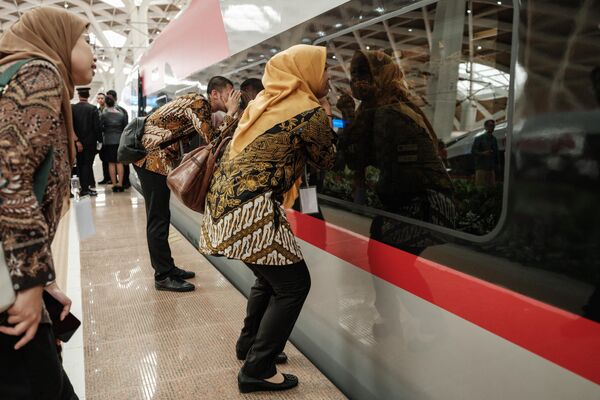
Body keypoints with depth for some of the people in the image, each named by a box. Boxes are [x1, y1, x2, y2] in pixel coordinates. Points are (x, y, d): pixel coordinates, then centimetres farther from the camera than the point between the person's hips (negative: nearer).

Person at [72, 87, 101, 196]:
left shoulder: (72, 108, -3)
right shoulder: (93, 109, -10)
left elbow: (71, 125, -2)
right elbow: (97, 126, -11)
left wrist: (76, 140, 6)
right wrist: (99, 139, 0)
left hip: (77, 142, 2)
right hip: (90, 141, -2)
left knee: (80, 164, 12)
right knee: (87, 164, 2)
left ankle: (84, 186, 16)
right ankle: (85, 189, -1)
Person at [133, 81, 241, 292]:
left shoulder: (201, 105, 13)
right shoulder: (199, 103, -15)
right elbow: (212, 139, -23)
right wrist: (231, 113, -15)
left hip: (158, 158, 10)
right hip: (152, 157, -10)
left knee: (161, 217, 15)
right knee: (158, 219, -5)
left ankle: (167, 267, 24)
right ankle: (163, 276, 2)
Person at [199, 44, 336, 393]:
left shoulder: (265, 100, 14)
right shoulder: (311, 112, -9)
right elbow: (328, 161, 5)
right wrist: (329, 127, 19)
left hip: (227, 199, 9)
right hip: (253, 209, -9)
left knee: (270, 277, 23)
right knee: (293, 284, 2)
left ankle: (250, 345, 37)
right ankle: (257, 371, 8)